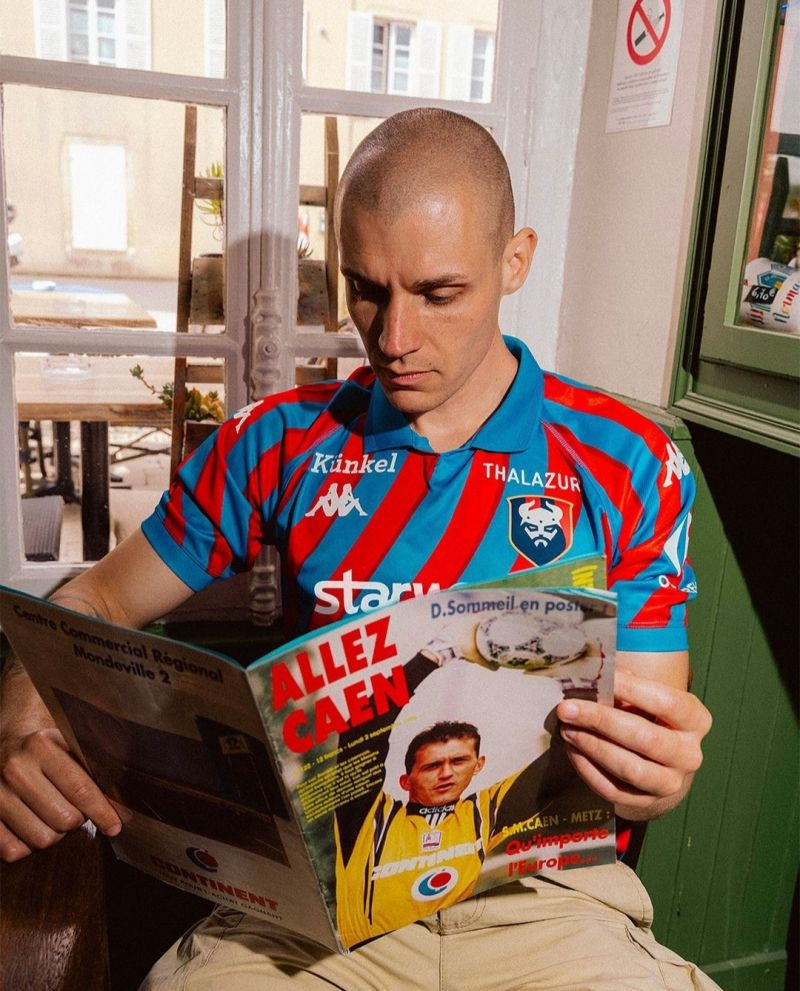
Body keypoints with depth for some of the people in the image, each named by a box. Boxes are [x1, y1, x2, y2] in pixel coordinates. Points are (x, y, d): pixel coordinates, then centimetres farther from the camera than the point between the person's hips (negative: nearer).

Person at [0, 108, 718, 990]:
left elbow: (655, 756, 1)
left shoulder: (627, 463, -2)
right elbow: (100, 601, 8)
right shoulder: (282, 443, 3)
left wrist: (658, 776, -23)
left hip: (544, 895, 0)